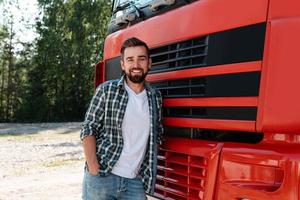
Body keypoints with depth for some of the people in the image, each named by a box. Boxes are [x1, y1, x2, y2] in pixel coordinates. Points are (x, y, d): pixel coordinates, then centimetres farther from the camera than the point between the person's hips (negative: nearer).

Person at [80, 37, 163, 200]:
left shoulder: (155, 97, 8)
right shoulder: (106, 90, -3)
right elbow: (88, 130, -4)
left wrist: (148, 170, 8)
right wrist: (94, 170, -13)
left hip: (136, 182, 3)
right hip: (101, 177, -3)